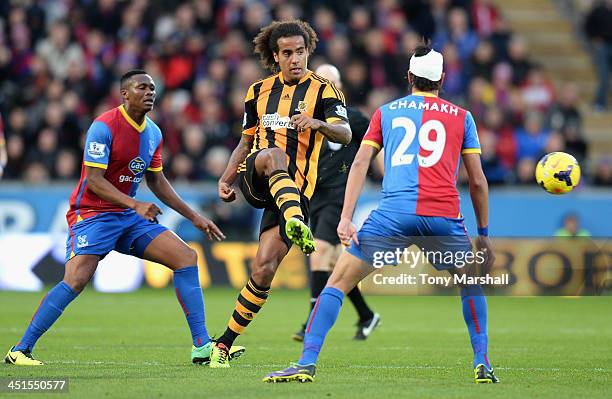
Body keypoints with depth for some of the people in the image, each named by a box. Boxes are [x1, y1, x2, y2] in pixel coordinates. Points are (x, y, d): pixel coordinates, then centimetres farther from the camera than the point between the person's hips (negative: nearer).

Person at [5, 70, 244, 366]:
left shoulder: (153, 133, 8)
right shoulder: (104, 126, -15)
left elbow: (156, 180, 20)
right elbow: (94, 180, -19)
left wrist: (193, 216, 18)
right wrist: (135, 205, -30)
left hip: (130, 218, 7)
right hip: (92, 215, -7)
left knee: (186, 257, -6)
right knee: (76, 280, -25)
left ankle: (202, 347, -3)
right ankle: (21, 349, -12)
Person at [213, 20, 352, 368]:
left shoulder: (323, 90, 3)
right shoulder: (259, 92, 16)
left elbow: (346, 134, -12)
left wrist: (318, 123, -33)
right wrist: (226, 179, 12)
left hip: (294, 188, -2)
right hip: (255, 180, 2)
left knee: (265, 268, -12)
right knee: (273, 154, -36)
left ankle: (226, 342, -1)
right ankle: (295, 224, -61)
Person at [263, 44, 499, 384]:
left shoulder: (386, 112, 20)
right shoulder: (461, 117, 19)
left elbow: (360, 164, 9)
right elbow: (477, 181, 15)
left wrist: (346, 218, 2)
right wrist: (483, 236, 21)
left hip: (394, 212, -1)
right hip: (444, 215, 1)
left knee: (338, 282, 6)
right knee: (471, 283, 25)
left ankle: (306, 362, -7)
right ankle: (482, 364, 15)